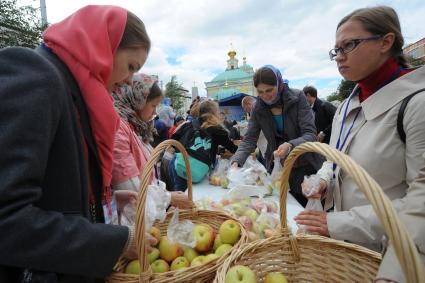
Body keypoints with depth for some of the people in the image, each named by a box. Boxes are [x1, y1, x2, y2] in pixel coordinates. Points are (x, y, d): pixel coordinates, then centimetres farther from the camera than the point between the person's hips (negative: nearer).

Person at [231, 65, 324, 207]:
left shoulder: (298, 97, -12)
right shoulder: (258, 108, -3)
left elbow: (310, 134, -17)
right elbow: (249, 140, -7)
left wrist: (291, 145, -37)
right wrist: (236, 161, -23)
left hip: (304, 166, -2)